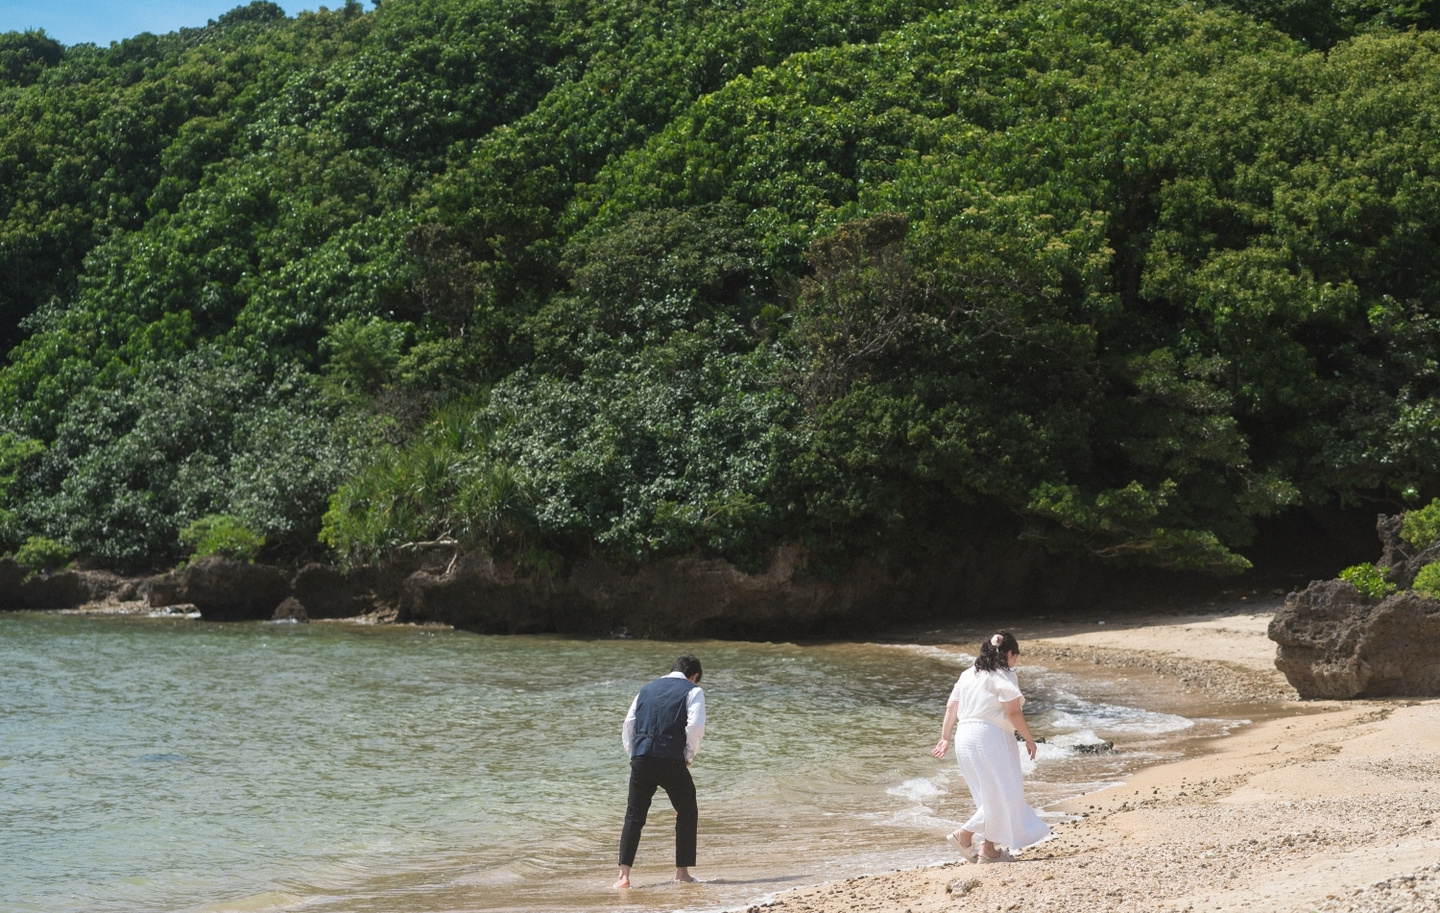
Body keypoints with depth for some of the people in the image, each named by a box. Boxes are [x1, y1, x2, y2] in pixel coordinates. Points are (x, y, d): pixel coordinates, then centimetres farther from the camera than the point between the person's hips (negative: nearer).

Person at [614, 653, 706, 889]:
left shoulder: (647, 689, 21)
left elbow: (628, 727, 14)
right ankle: (682, 872, 15)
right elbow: (695, 726, -8)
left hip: (640, 758, 4)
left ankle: (624, 875, 1)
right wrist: (688, 756, 3)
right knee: (687, 813, 15)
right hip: (671, 760, -4)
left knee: (634, 815, 11)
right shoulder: (693, 691, 7)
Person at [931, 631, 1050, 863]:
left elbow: (951, 706, 14)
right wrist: (1029, 739, -4)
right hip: (990, 737, -9)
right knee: (1000, 794, 2)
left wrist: (945, 737, 17)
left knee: (992, 795, 16)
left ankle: (989, 849, 15)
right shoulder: (1003, 676, -7)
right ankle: (965, 835, 0)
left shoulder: (969, 674, 16)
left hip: (965, 737, 9)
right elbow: (1013, 712, -13)